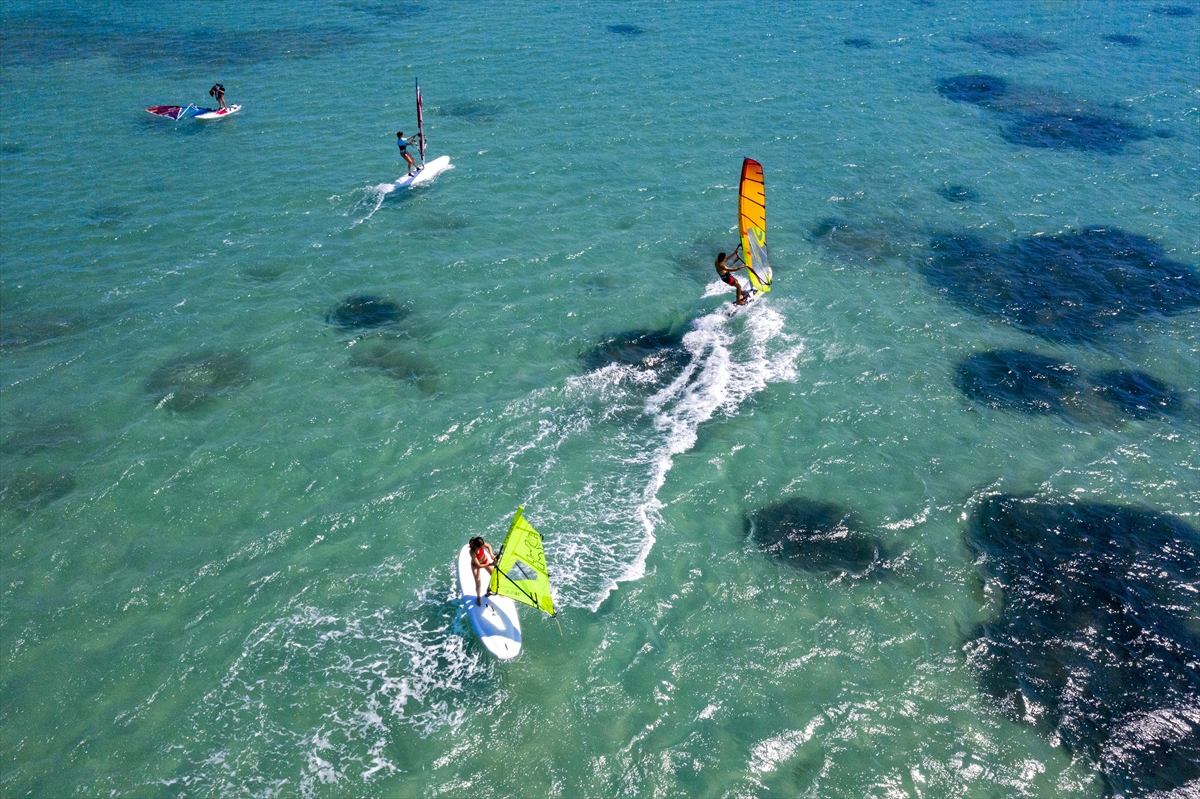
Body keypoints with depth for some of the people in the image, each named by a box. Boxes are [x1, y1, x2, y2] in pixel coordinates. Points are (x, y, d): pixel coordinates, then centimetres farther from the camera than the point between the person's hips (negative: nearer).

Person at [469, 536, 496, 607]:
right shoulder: (472, 552, -43)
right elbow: (479, 566, -35)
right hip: (476, 565, -5)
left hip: (485, 560, 5)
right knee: (478, 584, -2)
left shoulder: (481, 544, -32)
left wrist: (491, 554, -25)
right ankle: (478, 597, 29)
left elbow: (488, 546, -8)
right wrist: (490, 564, -40)